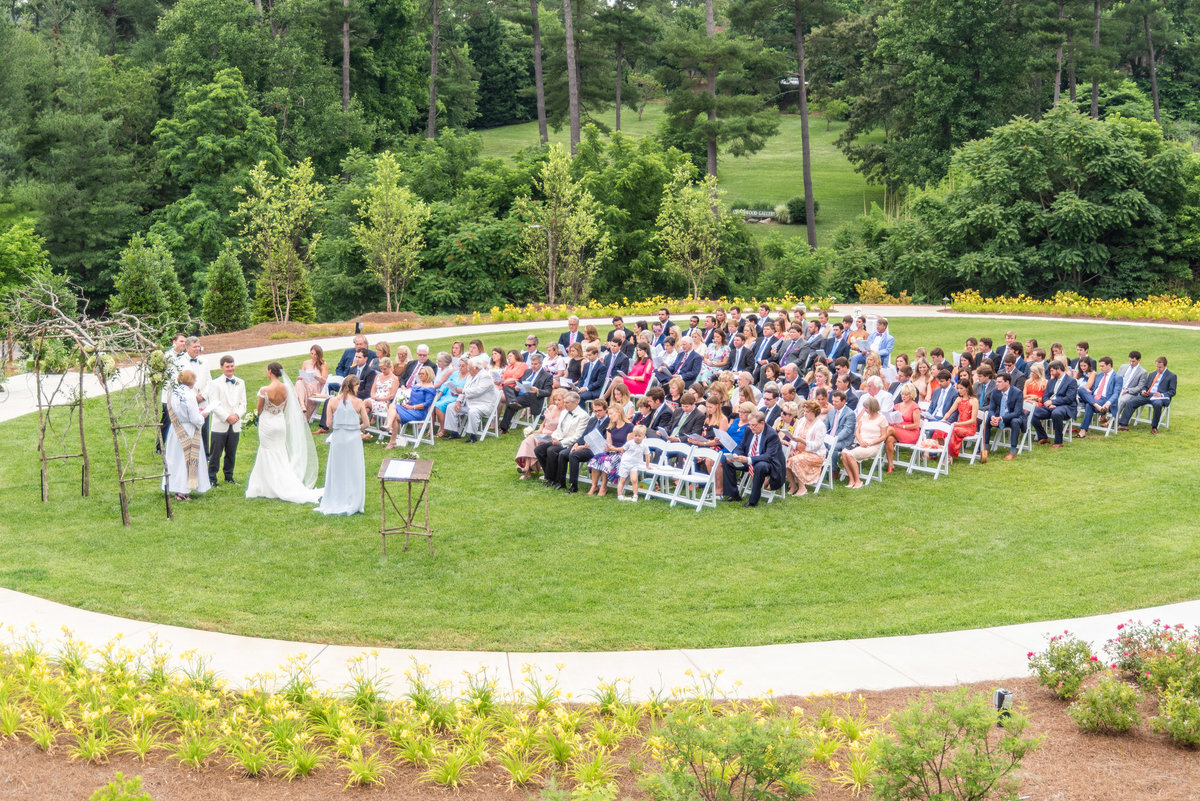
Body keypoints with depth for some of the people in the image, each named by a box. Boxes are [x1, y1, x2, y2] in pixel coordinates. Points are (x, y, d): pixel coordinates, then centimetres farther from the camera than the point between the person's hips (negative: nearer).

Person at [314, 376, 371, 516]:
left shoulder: (333, 401, -5)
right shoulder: (359, 403, -8)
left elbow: (329, 423, -3)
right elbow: (366, 424, -4)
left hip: (337, 438, 2)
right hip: (354, 440, -2)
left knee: (336, 470, 12)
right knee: (354, 471, 9)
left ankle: (334, 503, 17)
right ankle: (353, 503, 12)